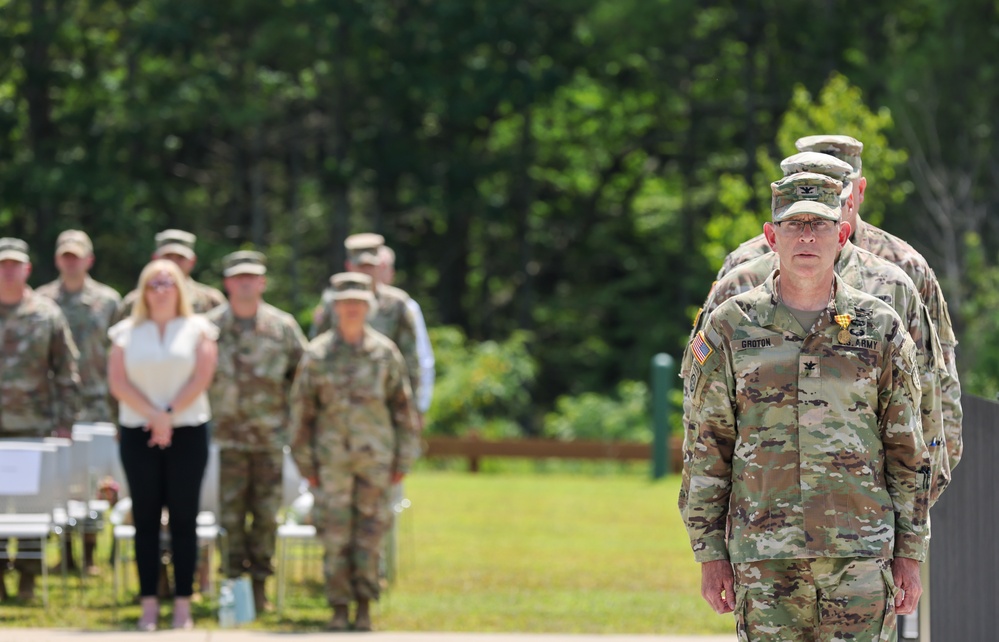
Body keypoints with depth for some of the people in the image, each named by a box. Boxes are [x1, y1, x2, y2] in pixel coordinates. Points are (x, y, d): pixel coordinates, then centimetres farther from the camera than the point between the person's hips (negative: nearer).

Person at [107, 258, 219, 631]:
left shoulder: (197, 329, 5)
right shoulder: (127, 332, 8)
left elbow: (201, 378, -5)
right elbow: (118, 382, -2)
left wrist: (169, 416, -14)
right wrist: (154, 415, -13)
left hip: (188, 432, -1)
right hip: (138, 433, 1)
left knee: (183, 518, -1)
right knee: (146, 519, 1)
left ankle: (183, 605, 1)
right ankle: (149, 605, 3)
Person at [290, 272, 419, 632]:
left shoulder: (384, 353, 3)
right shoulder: (317, 355, 0)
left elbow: (404, 409, 7)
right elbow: (301, 410, 4)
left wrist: (403, 461, 4)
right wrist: (305, 463, 1)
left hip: (375, 457, 0)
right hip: (332, 460, 0)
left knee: (369, 535, 1)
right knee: (335, 537, -1)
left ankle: (364, 609, 10)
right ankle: (339, 611, 6)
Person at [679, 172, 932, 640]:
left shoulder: (881, 329, 5)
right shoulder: (730, 329, 4)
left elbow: (907, 451, 8)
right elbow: (706, 451, 6)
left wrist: (910, 554, 4)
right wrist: (710, 554, 2)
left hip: (862, 553, 0)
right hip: (764, 558, 0)